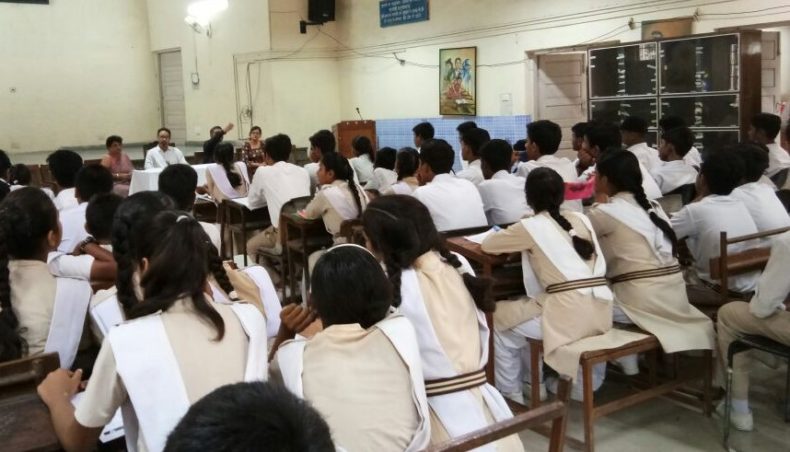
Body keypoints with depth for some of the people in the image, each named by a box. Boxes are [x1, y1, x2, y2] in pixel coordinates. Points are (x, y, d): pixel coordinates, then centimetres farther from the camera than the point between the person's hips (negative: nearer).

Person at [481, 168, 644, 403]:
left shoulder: (531, 227, -2)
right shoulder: (581, 219, 13)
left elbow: (487, 245, 11)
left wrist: (517, 244, 31)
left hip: (569, 314, -6)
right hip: (600, 311, 6)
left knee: (499, 319, 15)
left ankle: (509, 392, 23)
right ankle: (582, 382, 44)